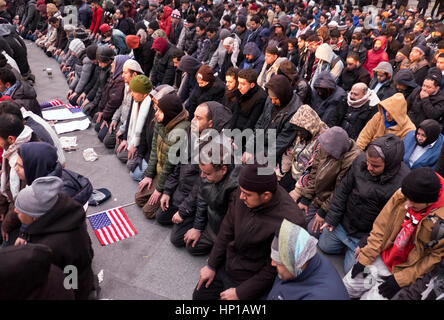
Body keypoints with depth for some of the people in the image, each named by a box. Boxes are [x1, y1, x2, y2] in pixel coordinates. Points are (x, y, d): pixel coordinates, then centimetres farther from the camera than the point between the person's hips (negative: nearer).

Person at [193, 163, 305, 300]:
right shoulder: (246, 190, -16)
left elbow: (273, 269, -21)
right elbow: (227, 228, -3)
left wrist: (240, 293, -13)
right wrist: (211, 265, 3)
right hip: (225, 264, 6)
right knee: (198, 295, 16)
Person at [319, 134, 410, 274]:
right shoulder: (360, 160, -15)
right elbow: (343, 189, -3)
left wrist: (366, 243, -16)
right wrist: (332, 218, -3)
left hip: (367, 234, -4)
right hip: (342, 222, 5)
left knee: (351, 270, 0)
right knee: (324, 245, 16)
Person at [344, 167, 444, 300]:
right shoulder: (401, 195, -14)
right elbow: (381, 227, -4)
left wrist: (401, 279, -16)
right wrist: (365, 257, -4)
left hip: (404, 270, -4)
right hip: (382, 258, 4)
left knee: (372, 297, -11)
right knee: (348, 285, 5)